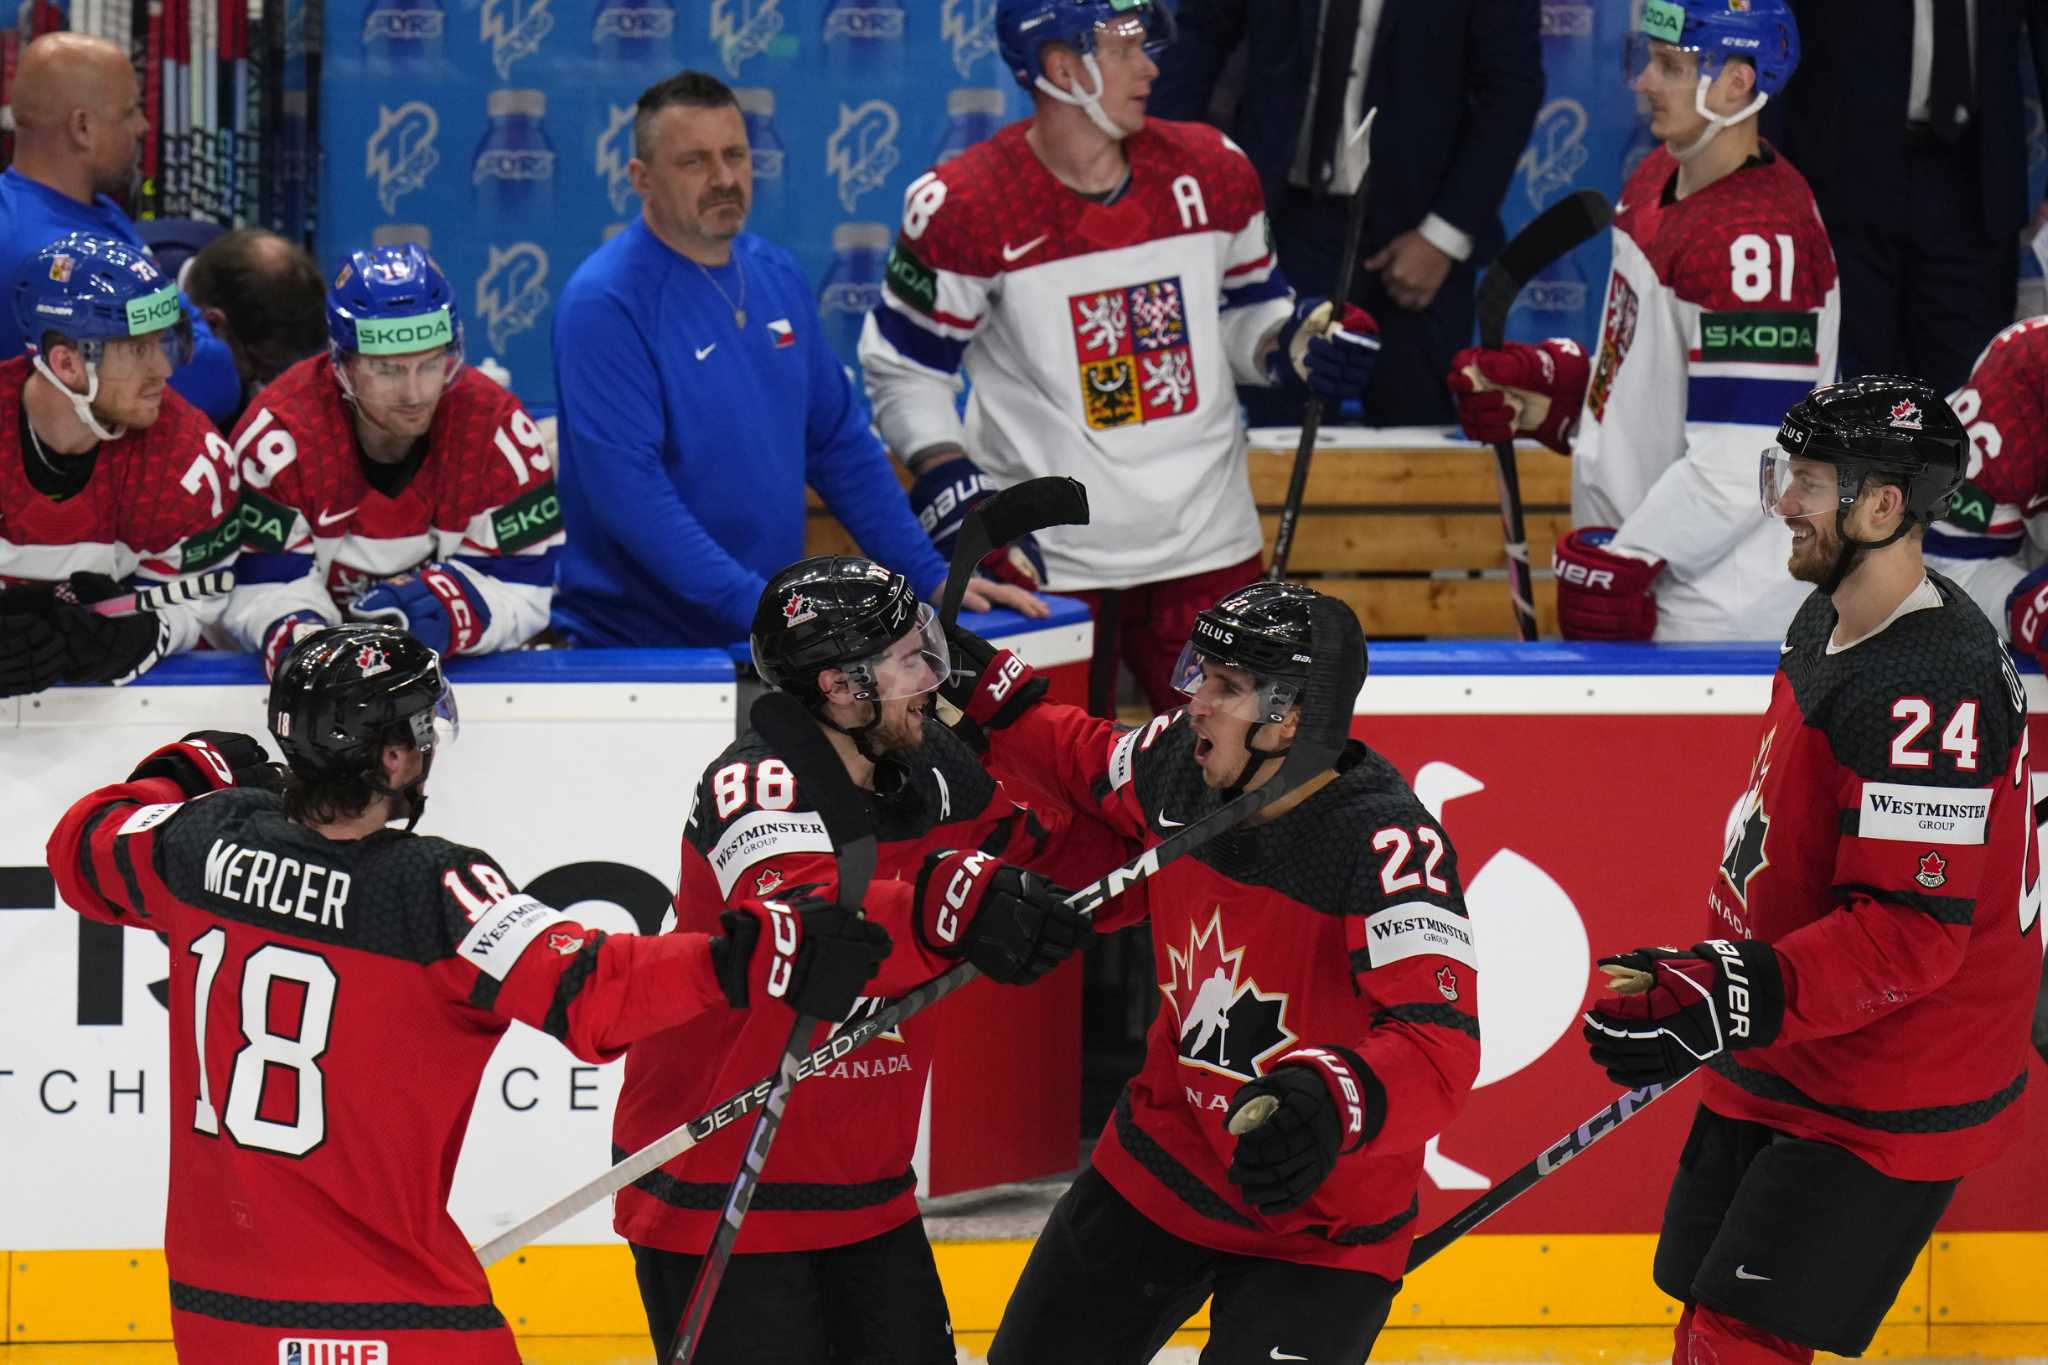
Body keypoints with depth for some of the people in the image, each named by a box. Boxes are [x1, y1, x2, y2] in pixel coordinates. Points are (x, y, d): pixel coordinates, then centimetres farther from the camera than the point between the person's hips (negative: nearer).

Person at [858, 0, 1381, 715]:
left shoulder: (1212, 171, 1)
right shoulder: (963, 208, -11)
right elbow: (903, 366, -2)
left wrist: (1297, 345, -5)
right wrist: (946, 480, -15)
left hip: (1208, 547, 4)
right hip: (1044, 564, -4)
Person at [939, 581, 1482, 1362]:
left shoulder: (1390, 848, -30)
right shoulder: (1178, 770, -10)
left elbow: (1439, 1049, -38)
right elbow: (1090, 766, 17)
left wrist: (1331, 1103, -54)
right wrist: (989, 692, 7)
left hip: (1320, 1227, -6)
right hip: (1161, 1166, 7)